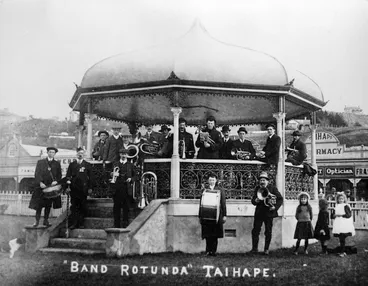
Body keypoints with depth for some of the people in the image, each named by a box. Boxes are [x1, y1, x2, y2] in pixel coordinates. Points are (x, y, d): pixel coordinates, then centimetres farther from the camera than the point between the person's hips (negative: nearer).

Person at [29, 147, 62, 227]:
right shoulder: (40, 162, 7)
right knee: (39, 205, -4)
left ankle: (46, 220, 12)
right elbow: (37, 173, 0)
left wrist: (56, 181, -11)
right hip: (41, 186, -2)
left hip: (51, 186, 2)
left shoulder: (57, 164, 12)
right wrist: (40, 182, -14)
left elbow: (59, 175, 8)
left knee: (48, 205, 4)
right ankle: (37, 221, 1)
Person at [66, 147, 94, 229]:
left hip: (83, 189, -1)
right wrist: (68, 180, -10)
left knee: (83, 207, 1)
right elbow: (68, 175, 9)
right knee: (74, 207, 1)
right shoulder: (72, 164, 12)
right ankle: (74, 223, 4)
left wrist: (90, 188, 0)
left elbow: (90, 177, 6)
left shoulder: (87, 165, 7)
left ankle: (80, 223, 8)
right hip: (74, 188, 1)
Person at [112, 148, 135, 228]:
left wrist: (130, 179, -6)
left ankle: (125, 226, 6)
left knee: (126, 207, -1)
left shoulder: (130, 165, 11)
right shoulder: (115, 164, 12)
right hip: (117, 188, 1)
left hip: (126, 189, -1)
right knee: (116, 207, 2)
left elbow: (134, 176, 14)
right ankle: (116, 226, 9)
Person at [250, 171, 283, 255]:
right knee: (255, 231, -1)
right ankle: (254, 248, 7)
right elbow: (253, 200, 6)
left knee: (268, 232, 3)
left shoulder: (273, 188, 0)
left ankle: (266, 249, 13)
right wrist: (255, 200, -16)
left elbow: (280, 199, 0)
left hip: (269, 213, -2)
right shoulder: (257, 188, 8)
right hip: (259, 213, 2)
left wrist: (275, 207, -13)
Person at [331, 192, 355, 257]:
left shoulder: (346, 206, -1)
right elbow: (332, 216, 14)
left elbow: (349, 215, -12)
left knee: (342, 239, -10)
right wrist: (335, 215, -7)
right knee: (341, 239, 5)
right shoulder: (336, 207, 16)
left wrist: (340, 215, -12)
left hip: (344, 227, -5)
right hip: (338, 227, 5)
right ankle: (342, 251, 15)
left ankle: (342, 252, -5)